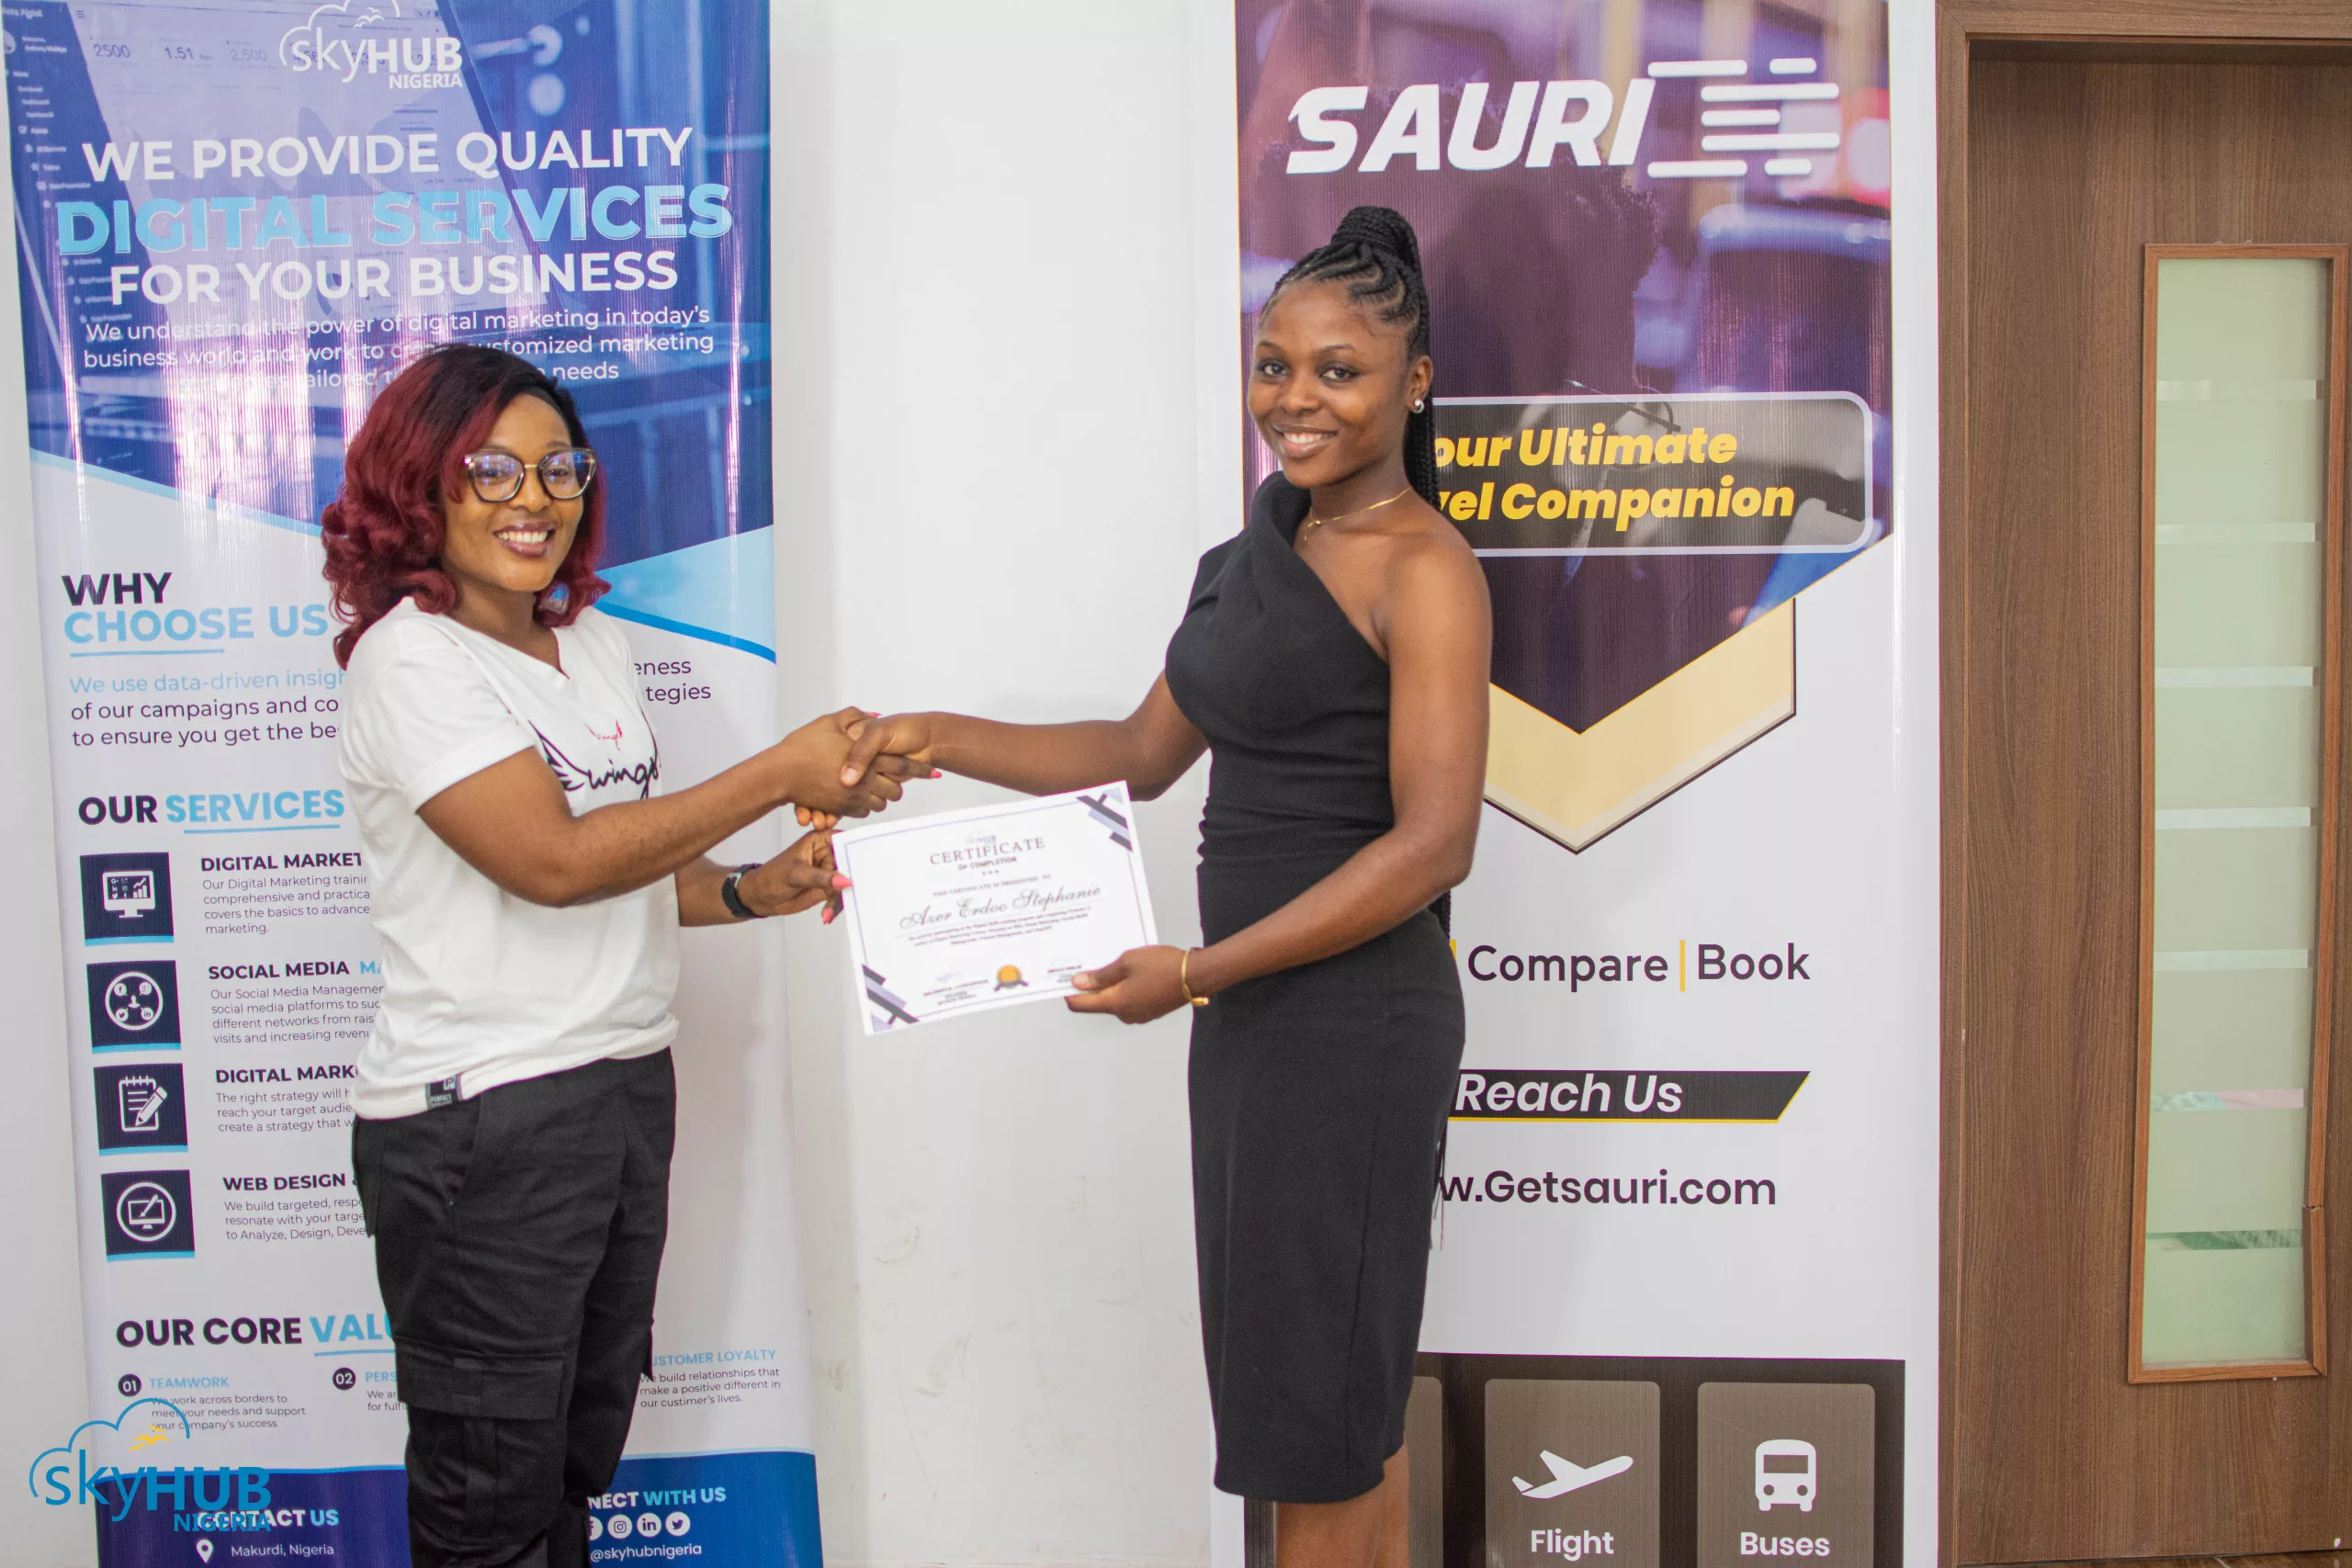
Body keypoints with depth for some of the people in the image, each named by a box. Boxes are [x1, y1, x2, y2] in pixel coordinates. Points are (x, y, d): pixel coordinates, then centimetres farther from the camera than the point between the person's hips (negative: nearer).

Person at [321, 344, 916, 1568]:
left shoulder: (593, 644, 13)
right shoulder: (408, 658, -11)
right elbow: (551, 862, -21)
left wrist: (751, 892, 0)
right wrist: (780, 775, -19)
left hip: (626, 1086, 8)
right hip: (480, 1117, -7)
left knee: (579, 1462, 17)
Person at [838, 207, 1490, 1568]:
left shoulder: (1424, 570, -13)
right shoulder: (1265, 551, 13)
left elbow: (1433, 843, -20)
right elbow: (1145, 754, 17)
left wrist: (1196, 973, -19)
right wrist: (941, 740, 9)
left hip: (1352, 1019, -8)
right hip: (1253, 1011, 8)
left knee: (1316, 1403, 4)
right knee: (1346, 1392, 18)